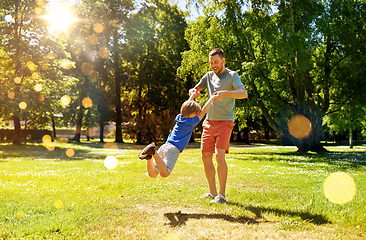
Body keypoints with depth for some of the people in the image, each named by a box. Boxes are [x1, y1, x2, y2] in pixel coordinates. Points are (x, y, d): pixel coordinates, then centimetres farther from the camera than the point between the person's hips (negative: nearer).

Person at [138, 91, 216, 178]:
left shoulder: (179, 118, 19)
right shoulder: (191, 122, 3)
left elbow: (186, 108, 38)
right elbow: (203, 111, 7)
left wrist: (192, 96, 49)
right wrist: (211, 99, 17)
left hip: (163, 147, 7)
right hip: (173, 149, -6)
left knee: (152, 174, 2)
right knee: (164, 174, -21)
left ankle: (149, 156, -24)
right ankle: (153, 152, -36)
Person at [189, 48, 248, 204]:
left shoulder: (232, 75, -2)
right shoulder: (209, 76, 14)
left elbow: (244, 93, -18)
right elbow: (194, 90, 19)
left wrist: (225, 93, -36)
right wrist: (193, 92, -6)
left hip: (224, 122, -6)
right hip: (209, 122, 6)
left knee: (219, 155, -17)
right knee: (206, 157, 3)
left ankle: (222, 195, -9)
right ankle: (212, 192, 15)